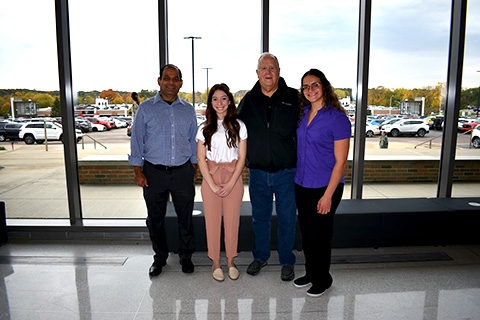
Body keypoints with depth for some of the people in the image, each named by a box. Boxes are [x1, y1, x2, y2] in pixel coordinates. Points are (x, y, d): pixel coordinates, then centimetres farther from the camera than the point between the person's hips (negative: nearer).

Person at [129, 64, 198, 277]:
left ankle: (186, 256, 26)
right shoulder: (146, 108, 3)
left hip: (182, 172, 1)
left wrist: (193, 169, 8)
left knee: (185, 217, 7)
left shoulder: (188, 110, 9)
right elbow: (137, 140, 2)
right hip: (154, 172, -1)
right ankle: (159, 258, 28)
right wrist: (138, 171, -4)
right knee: (155, 218, 10)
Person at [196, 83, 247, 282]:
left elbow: (241, 158, 0)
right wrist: (213, 185, -8)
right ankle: (216, 263, 22)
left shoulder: (239, 126, 2)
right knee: (212, 221, 6)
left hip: (233, 178, 0)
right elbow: (201, 159, 1)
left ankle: (231, 262, 24)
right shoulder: (205, 128, 3)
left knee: (232, 221, 6)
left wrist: (231, 183, -9)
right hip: (210, 178, 0)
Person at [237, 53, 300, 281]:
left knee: (287, 218, 9)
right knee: (260, 217, 15)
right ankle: (261, 256, 36)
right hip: (257, 172, 2)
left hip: (286, 172, -2)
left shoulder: (293, 97, -2)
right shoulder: (248, 100, 4)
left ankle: (287, 261, 29)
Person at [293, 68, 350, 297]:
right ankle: (310, 273, 36)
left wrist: (328, 195, -17)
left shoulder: (337, 118, -13)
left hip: (325, 186, -6)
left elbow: (340, 161, -14)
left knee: (319, 235, 6)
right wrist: (297, 175, 10)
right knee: (306, 232, 16)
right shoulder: (303, 113, 6)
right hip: (302, 184, 6)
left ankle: (322, 280, 28)